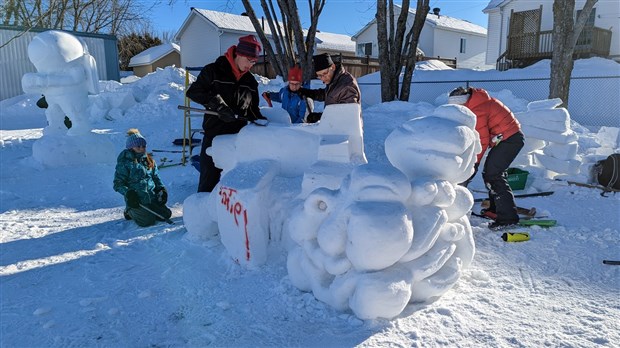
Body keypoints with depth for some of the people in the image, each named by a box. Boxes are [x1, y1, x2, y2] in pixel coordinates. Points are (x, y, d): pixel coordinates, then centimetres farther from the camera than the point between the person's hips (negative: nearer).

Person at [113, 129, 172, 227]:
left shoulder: (149, 161, 12)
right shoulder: (124, 163, -7)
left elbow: (155, 177, 20)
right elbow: (118, 184, -6)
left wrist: (161, 189, 4)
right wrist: (128, 192, -22)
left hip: (152, 198, 6)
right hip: (136, 200, -6)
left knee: (166, 214, -5)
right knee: (148, 221, -19)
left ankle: (146, 211, 21)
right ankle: (130, 212, 11)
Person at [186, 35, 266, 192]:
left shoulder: (251, 82, 13)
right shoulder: (214, 71, -3)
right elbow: (193, 91, -8)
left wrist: (261, 121, 0)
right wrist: (218, 105, -18)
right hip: (214, 134, -4)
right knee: (209, 179, -1)